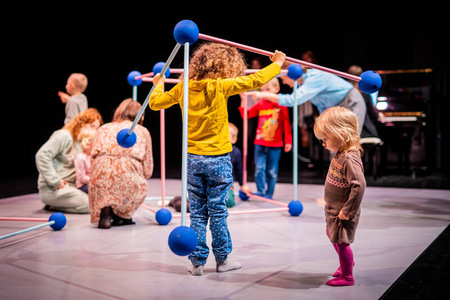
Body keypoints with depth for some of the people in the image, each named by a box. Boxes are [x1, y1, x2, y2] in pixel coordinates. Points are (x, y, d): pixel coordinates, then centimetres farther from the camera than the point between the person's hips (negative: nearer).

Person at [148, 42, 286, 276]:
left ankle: (198, 262, 12)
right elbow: (255, 81, -9)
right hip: (218, 159, -3)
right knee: (218, 211, 6)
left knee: (197, 212, 8)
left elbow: (155, 103, 13)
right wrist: (277, 64, 6)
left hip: (193, 159, 4)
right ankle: (222, 259, 18)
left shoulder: (182, 88, 2)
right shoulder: (220, 87, -11)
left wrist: (158, 85, 33)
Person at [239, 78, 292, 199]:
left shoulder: (281, 104, -2)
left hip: (275, 144, -2)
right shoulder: (260, 104, 5)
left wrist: (288, 141, -4)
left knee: (272, 171, 6)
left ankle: (269, 194, 16)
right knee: (259, 168, -5)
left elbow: (286, 124, -1)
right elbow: (246, 115, 7)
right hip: (260, 143, 2)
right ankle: (261, 191, 4)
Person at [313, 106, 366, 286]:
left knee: (341, 242, 3)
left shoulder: (350, 159, -29)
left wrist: (347, 211, -28)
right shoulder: (340, 154, 1)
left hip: (342, 212, -10)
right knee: (332, 235, 26)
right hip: (333, 209, 10)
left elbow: (359, 185, -35)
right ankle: (347, 263, 48)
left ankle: (347, 277, 21)